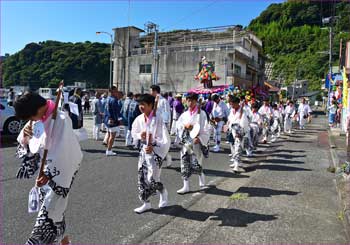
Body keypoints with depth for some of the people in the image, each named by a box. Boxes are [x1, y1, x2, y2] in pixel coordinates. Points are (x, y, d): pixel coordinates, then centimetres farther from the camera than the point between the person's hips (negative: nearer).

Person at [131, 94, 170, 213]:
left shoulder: (158, 118, -16)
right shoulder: (139, 119, 1)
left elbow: (165, 139, -15)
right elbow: (134, 133, 16)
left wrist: (153, 147, -22)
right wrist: (140, 135, -6)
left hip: (155, 151, -6)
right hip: (144, 150, 6)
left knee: (152, 179, -8)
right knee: (142, 177, 8)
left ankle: (163, 192, 26)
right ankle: (146, 203, 23)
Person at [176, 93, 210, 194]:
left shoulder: (201, 113, -4)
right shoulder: (185, 114, 11)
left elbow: (205, 129, -7)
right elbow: (178, 124, 11)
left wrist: (199, 138, -18)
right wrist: (185, 126, -8)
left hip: (197, 141, -4)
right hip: (186, 141, 5)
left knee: (196, 164, -5)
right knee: (185, 164, 4)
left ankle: (201, 176, 27)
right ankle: (186, 186, 12)